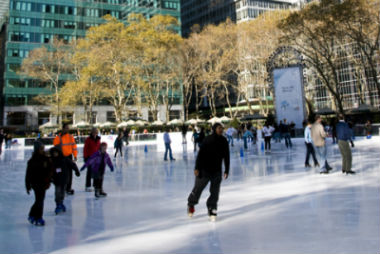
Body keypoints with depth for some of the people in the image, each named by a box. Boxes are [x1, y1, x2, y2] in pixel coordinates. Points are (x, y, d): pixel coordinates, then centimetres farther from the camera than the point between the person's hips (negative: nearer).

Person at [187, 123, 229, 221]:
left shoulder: (224, 141, 2)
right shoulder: (208, 139, -12)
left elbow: (226, 157, 9)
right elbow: (200, 154, -12)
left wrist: (226, 171, 9)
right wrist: (197, 168, -16)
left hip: (217, 171, 4)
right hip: (204, 170, -3)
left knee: (215, 192, 2)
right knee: (198, 188, 8)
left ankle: (212, 209, 18)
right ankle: (191, 204, 33)